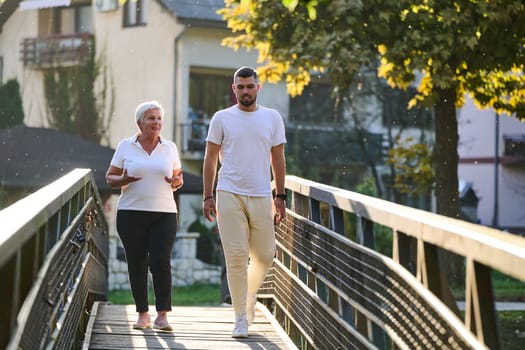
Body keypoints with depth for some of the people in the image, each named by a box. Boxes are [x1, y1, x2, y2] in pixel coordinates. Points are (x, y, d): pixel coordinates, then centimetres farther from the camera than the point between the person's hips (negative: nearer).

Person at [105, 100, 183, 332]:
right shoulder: (126, 146, 6)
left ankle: (162, 315, -6)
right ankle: (142, 314, 12)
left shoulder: (169, 148, 11)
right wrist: (123, 180, -14)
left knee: (161, 262, -12)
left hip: (164, 214, 0)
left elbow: (178, 178, 18)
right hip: (131, 214, 0)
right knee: (137, 264, 2)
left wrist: (176, 182, -6)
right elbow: (110, 178, 8)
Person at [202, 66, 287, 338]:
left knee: (264, 255, 5)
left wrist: (280, 196, 6)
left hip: (261, 196, 2)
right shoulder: (222, 118, 3)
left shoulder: (272, 118, 8)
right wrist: (207, 196, -1)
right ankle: (241, 317, 2)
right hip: (230, 195, -2)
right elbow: (210, 158, 5)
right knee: (236, 256, -5)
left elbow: (278, 159, 11)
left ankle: (249, 294, 34)